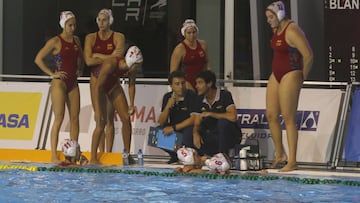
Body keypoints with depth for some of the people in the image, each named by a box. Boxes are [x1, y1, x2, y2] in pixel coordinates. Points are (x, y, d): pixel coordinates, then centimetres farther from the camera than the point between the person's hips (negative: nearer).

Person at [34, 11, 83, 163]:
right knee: (59, 118, -9)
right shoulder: (55, 41, -8)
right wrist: (52, 73, -12)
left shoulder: (76, 40, 11)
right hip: (59, 82, -7)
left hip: (73, 83, 7)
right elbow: (38, 59, -11)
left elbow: (80, 57, 30)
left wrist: (79, 70, 12)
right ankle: (54, 155, -8)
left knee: (75, 117, 4)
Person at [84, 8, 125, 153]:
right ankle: (101, 152, 5)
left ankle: (108, 152, -2)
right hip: (96, 80, 2)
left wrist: (97, 55, -5)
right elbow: (88, 60, -6)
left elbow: (118, 57, -13)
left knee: (109, 118, -3)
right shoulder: (91, 38, 6)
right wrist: (109, 57, -9)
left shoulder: (118, 37, 2)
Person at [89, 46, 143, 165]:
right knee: (101, 122, -15)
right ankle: (93, 158, -11)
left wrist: (131, 105, -8)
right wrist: (97, 111, -35)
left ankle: (127, 154, 8)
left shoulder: (132, 69, -21)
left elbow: (131, 85, -2)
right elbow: (98, 87, -34)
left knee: (126, 119, -2)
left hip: (113, 85, 6)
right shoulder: (110, 65, -38)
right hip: (99, 86, -6)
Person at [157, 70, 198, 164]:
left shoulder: (191, 96, -13)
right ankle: (175, 155, 4)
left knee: (189, 132, -38)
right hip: (173, 131, 5)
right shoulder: (167, 97, 1)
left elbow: (193, 119, -20)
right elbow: (161, 122, -3)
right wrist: (168, 106, -20)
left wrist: (174, 128, -20)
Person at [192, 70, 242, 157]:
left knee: (223, 122, -35)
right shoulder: (200, 100, 4)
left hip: (230, 136, -5)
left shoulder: (224, 95, -13)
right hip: (212, 136, 5)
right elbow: (196, 124, 3)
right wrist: (196, 134, -22)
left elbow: (233, 117, -28)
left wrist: (210, 114, -22)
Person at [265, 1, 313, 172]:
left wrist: (301, 77, -7)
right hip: (276, 76, 9)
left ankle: (292, 161, -5)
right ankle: (279, 154, 20)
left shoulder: (292, 31, -16)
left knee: (288, 118, -8)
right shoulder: (276, 30, 12)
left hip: (290, 76, -9)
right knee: (271, 115, 8)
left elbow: (308, 56, -17)